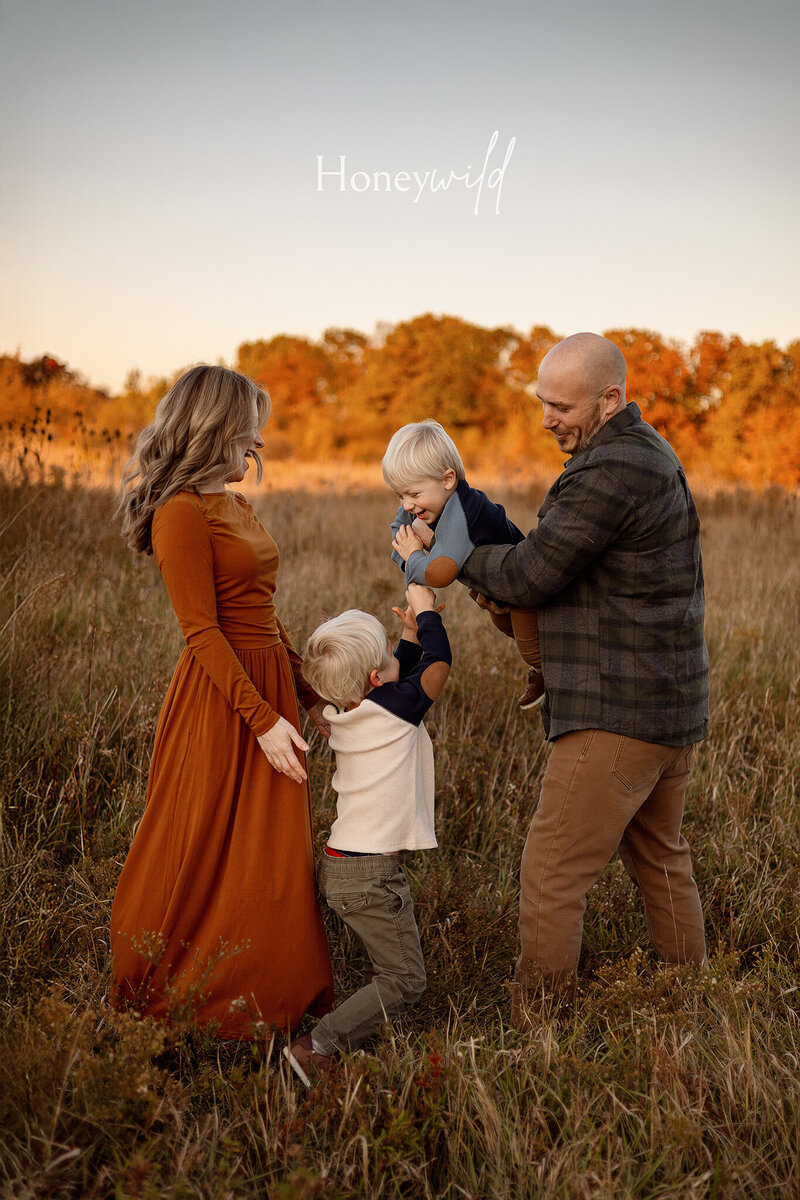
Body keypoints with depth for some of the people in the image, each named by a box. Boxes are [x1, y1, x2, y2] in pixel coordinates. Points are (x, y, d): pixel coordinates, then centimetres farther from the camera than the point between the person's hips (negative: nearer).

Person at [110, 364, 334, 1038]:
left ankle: (276, 995, 27)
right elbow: (202, 632, -18)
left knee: (271, 854, 14)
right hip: (221, 701, -9)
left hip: (269, 688, 9)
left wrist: (309, 696, 16)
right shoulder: (182, 513, -15)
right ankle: (181, 1002, 20)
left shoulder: (237, 506, 13)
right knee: (209, 855, 3)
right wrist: (262, 719, -20)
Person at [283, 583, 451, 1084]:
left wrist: (410, 636, 22)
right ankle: (318, 1048, -9)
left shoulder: (345, 715, 6)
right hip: (370, 874, -8)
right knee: (404, 979, -2)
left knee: (385, 966, 20)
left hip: (341, 865, 8)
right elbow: (439, 662, -1)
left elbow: (398, 681, 27)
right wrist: (425, 609, 12)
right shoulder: (395, 710, -15)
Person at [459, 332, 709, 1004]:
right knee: (660, 858, 21)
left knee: (553, 873, -3)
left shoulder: (609, 471, -19)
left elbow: (531, 576, -16)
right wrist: (493, 583, 5)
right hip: (675, 704, 11)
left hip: (619, 716, -11)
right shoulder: (651, 453, 14)